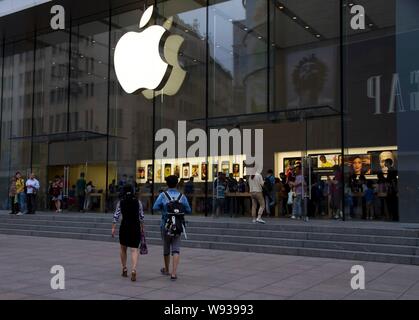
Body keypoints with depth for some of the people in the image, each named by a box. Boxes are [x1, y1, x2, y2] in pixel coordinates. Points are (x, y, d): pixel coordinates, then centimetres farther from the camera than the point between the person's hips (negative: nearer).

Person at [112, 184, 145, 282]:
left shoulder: (120, 202, 1)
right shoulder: (138, 202, 2)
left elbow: (116, 216, -3)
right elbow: (141, 216, 4)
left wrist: (113, 228, 2)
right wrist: (142, 227, 14)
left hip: (124, 227, 1)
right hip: (136, 227, 0)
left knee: (123, 249, 20)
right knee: (134, 250, -4)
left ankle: (124, 269, 26)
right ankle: (133, 270, -22)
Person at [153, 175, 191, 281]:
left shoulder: (163, 195, -7)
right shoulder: (182, 196, -2)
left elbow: (155, 207, -17)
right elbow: (188, 210, 0)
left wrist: (163, 208, 3)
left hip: (165, 225, 0)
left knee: (166, 248, 17)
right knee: (176, 249, -2)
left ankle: (166, 270, 35)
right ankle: (174, 273, -15)